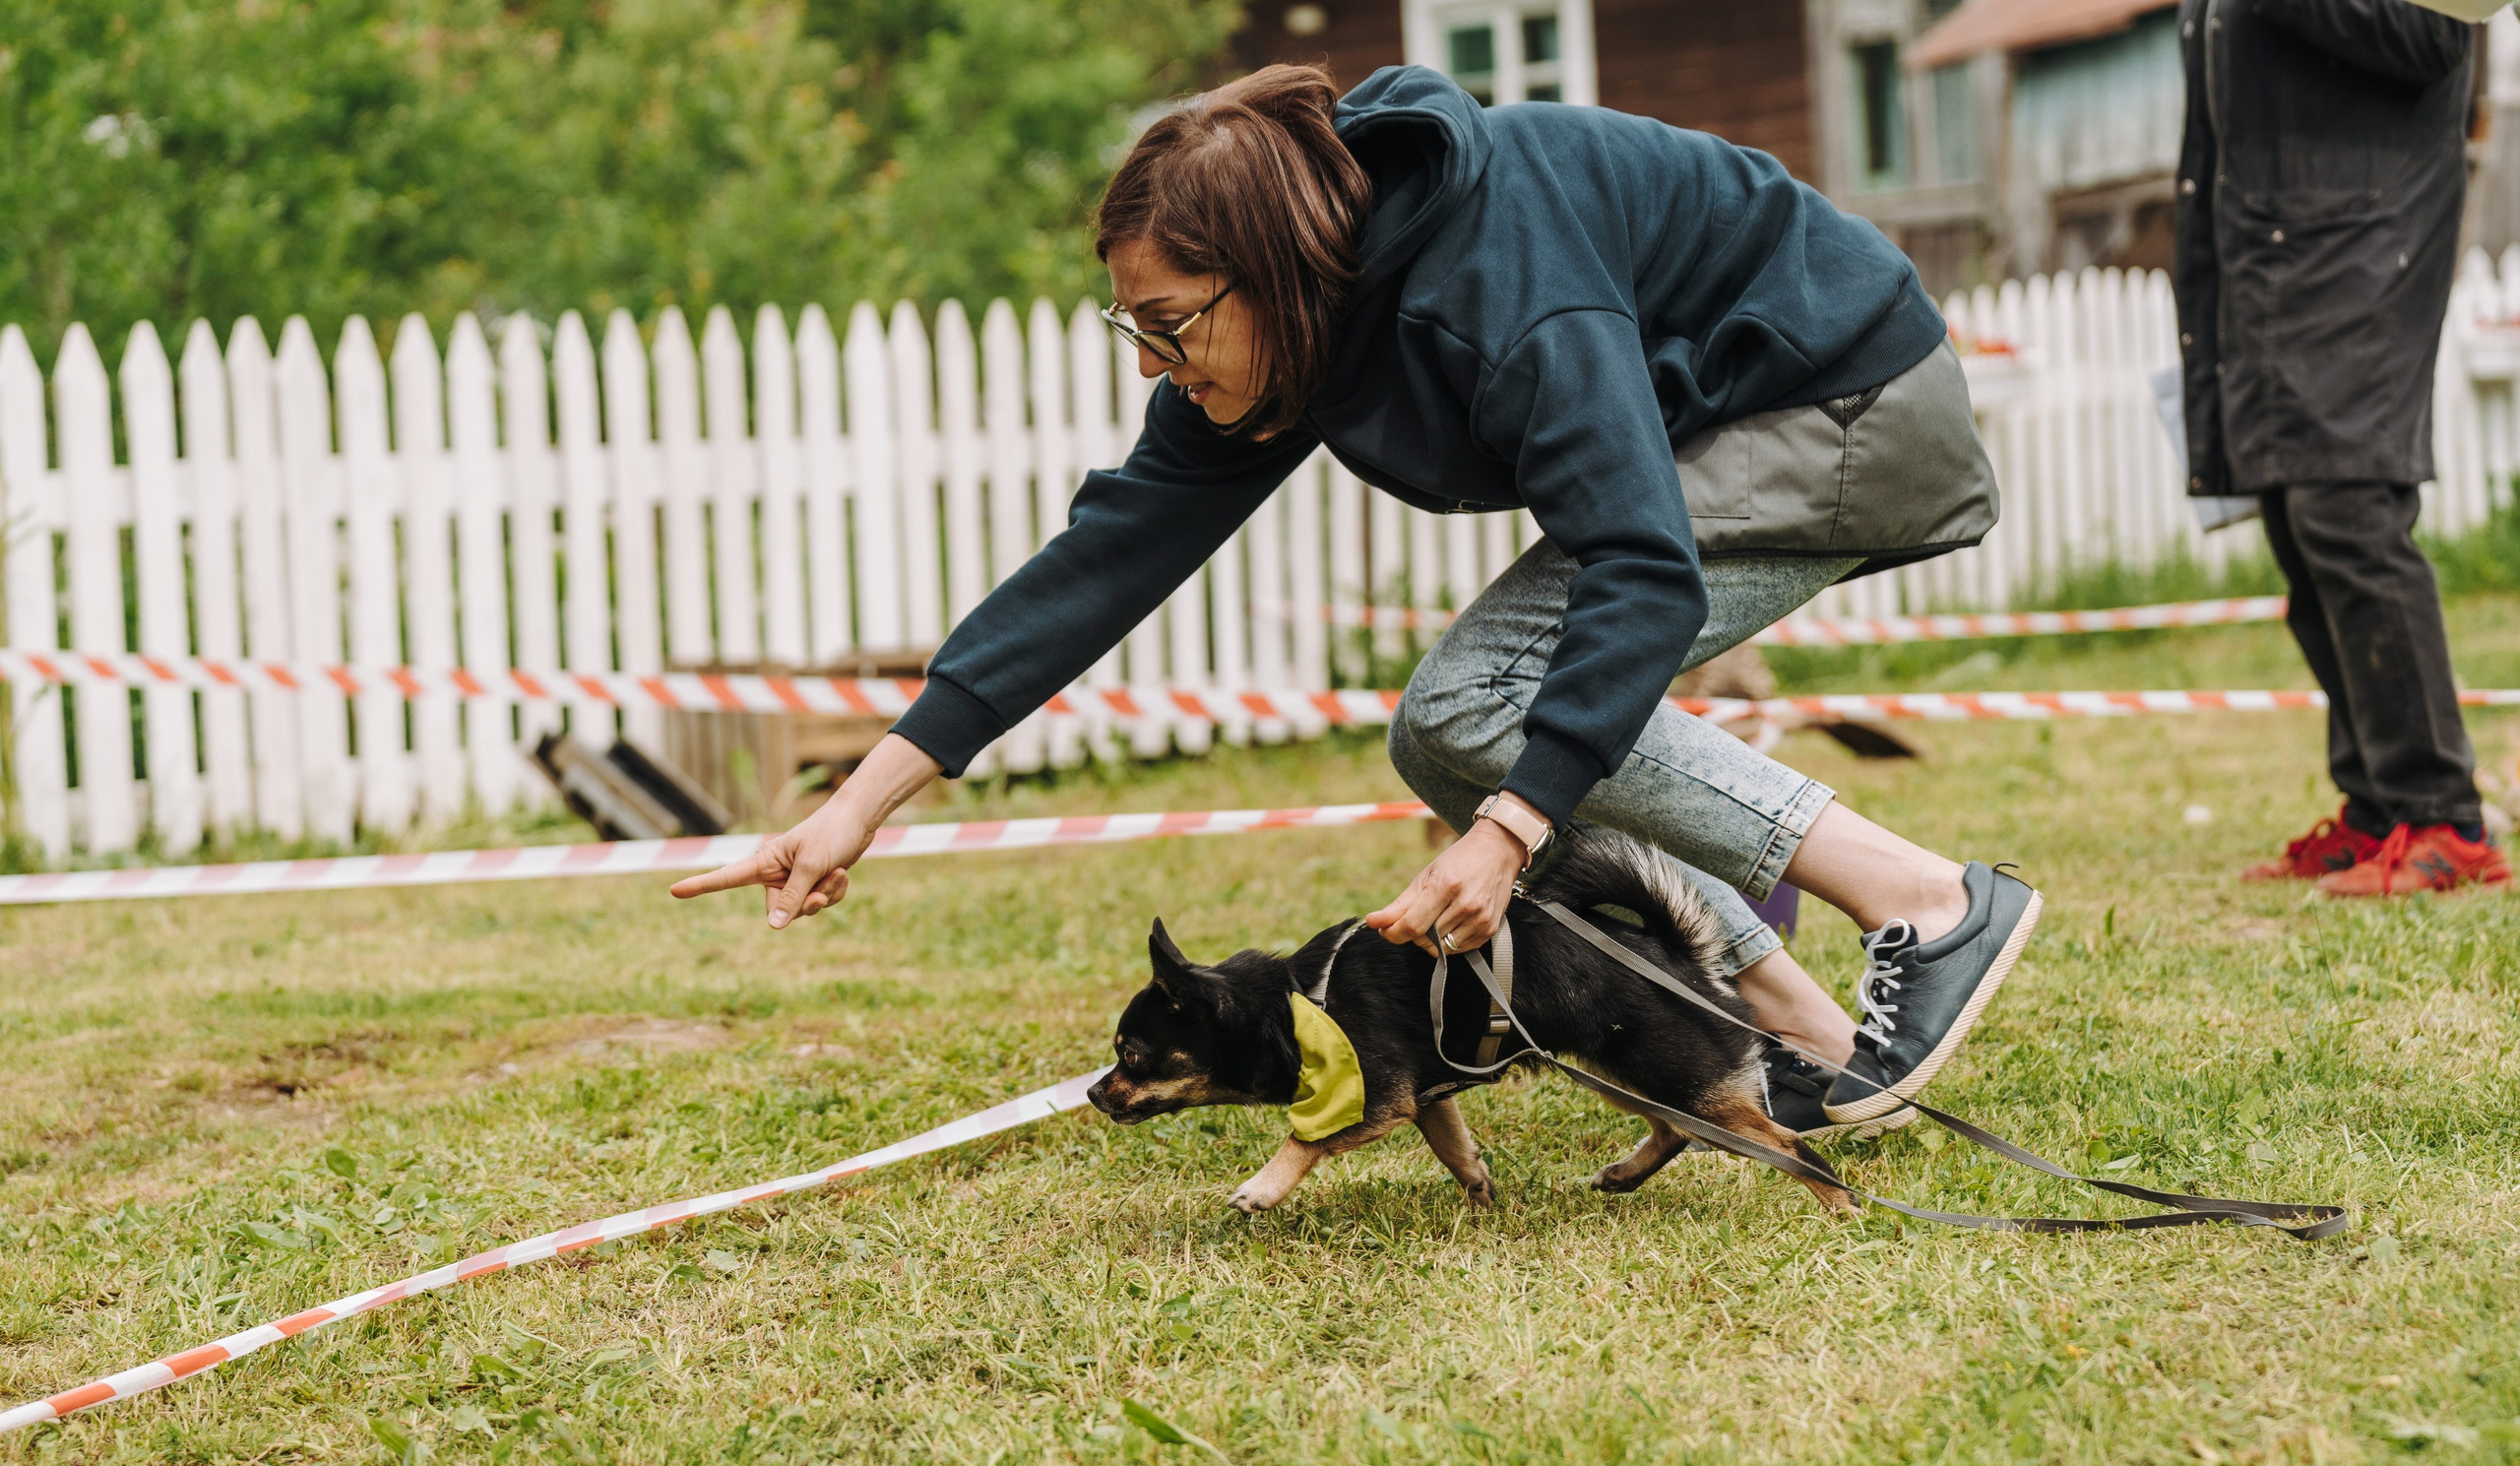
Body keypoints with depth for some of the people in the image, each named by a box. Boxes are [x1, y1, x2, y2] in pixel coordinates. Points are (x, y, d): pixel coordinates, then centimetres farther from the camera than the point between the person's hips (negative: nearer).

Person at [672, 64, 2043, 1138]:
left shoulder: (1504, 288, -33)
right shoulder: (1279, 341, -7)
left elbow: (1643, 577, -39)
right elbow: (1112, 551, -7)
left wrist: (1510, 829, -45)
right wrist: (865, 800, -10)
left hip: (1853, 402, -9)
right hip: (1708, 440, 9)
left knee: (1482, 701, -20)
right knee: (1446, 748, 0)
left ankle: (1931, 904, -19)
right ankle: (1816, 1052, 2)